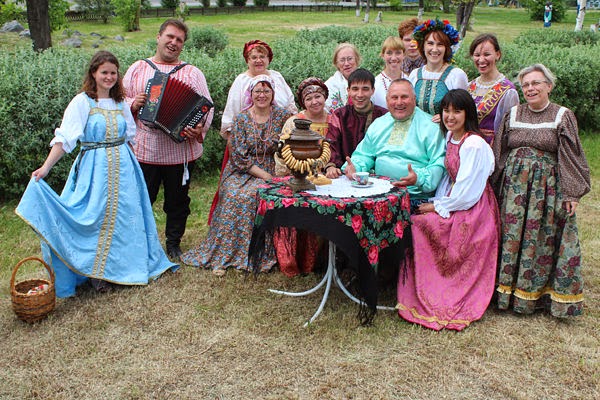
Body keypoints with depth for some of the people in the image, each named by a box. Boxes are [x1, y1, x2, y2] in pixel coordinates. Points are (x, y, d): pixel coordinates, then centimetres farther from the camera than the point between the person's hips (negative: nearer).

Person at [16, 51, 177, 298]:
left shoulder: (121, 103, 10)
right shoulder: (82, 102, -6)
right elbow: (64, 138, -12)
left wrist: (130, 163, 8)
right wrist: (46, 167, -21)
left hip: (123, 168, 5)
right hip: (95, 170, -4)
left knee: (125, 216, 8)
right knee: (97, 218, -1)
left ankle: (126, 266, 24)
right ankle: (97, 271, 14)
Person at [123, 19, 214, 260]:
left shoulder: (192, 73, 6)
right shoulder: (137, 69, 11)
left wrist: (200, 128, -19)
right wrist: (132, 104, -10)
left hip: (180, 151, 0)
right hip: (143, 150, 1)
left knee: (177, 201, 11)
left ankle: (174, 244, 28)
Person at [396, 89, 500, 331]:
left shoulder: (474, 145, -19)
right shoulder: (450, 137, 9)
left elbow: (467, 192, -19)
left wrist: (438, 207, -11)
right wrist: (438, 201, -2)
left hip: (473, 210, -8)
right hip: (453, 203, 8)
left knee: (420, 224, -17)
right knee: (415, 222, -7)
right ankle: (419, 297, 1)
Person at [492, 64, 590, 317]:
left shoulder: (563, 117, 2)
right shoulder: (512, 115, 10)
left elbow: (571, 157, -1)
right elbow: (500, 154, 11)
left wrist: (572, 193, -8)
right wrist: (497, 189, 6)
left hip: (548, 189, -2)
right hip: (514, 188, 3)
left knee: (545, 241, 0)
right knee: (512, 239, 4)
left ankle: (544, 294, 13)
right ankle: (511, 293, 15)